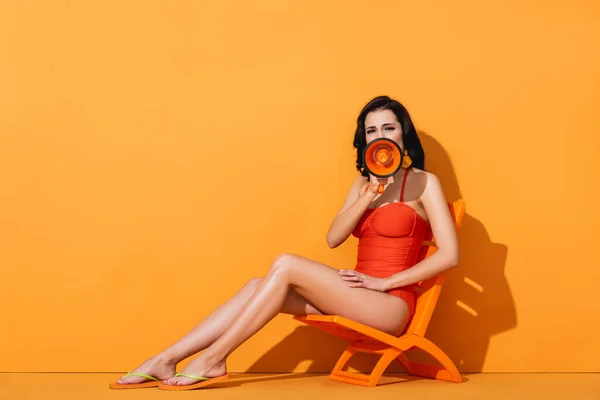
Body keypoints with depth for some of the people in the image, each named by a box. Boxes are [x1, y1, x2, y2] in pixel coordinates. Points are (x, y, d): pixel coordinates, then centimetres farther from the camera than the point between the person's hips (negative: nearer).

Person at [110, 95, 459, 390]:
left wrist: (384, 282, -14)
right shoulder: (364, 181, 16)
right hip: (359, 298, 6)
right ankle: (165, 361, -16)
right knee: (259, 286, -12)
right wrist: (369, 195, -13)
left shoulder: (424, 182, -3)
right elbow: (333, 238, 2)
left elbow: (449, 255, -12)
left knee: (286, 266, -23)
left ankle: (214, 360, -19)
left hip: (391, 304, -6)